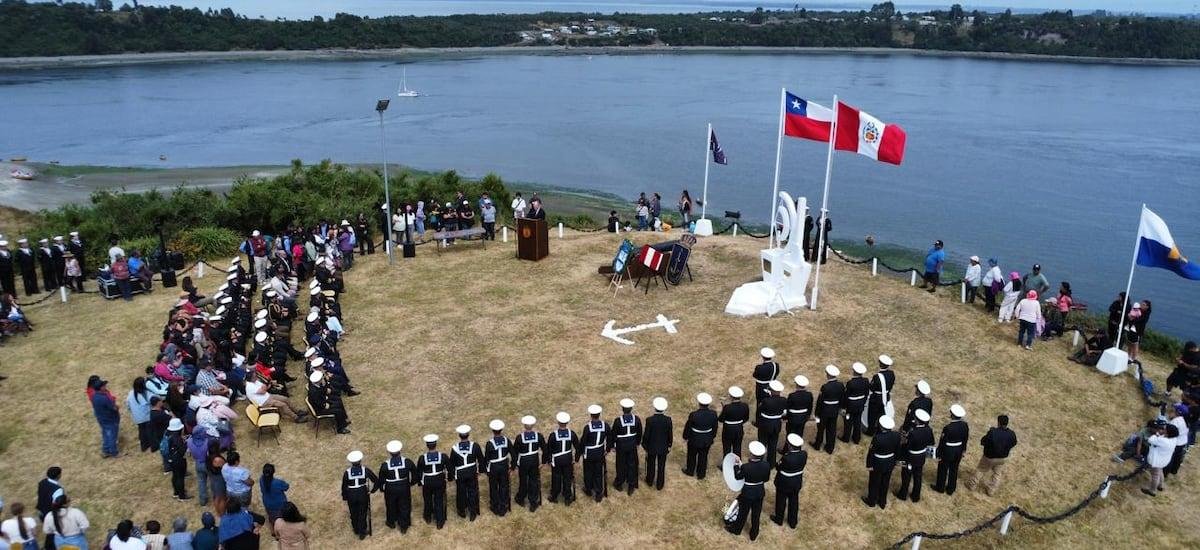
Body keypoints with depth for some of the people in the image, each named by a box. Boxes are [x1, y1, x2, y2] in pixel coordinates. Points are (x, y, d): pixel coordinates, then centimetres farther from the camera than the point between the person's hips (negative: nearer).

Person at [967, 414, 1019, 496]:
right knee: (996, 474, 24)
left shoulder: (992, 432, -32)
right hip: (1003, 458, 3)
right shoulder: (1011, 434, -19)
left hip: (989, 457, -3)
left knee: (980, 470, 20)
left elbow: (982, 442, -20)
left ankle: (972, 485, 35)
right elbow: (1013, 443, 1)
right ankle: (991, 490, 35)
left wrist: (989, 432, -8)